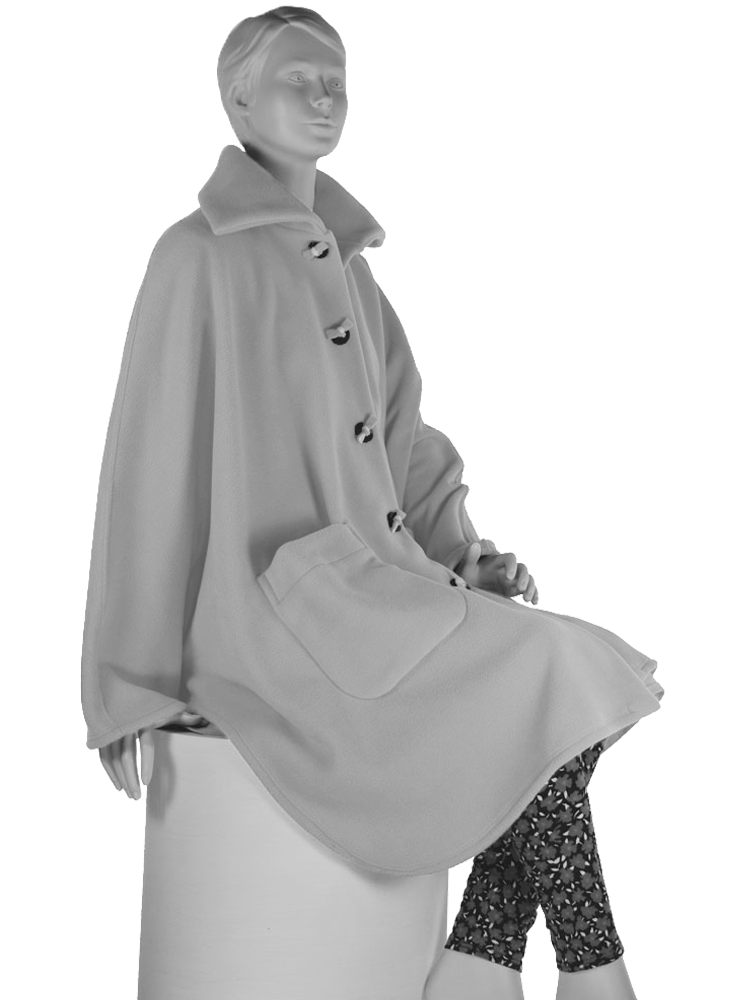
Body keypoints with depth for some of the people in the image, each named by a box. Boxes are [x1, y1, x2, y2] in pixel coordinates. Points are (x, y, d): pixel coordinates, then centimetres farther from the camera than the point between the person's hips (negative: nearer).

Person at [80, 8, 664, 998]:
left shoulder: (343, 262, 17)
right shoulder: (200, 257, -6)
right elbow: (149, 468, -7)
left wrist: (467, 554, 3)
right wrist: (132, 685, -7)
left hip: (366, 579, 7)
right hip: (267, 595, -7)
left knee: (566, 687, -12)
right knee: (547, 677, -20)